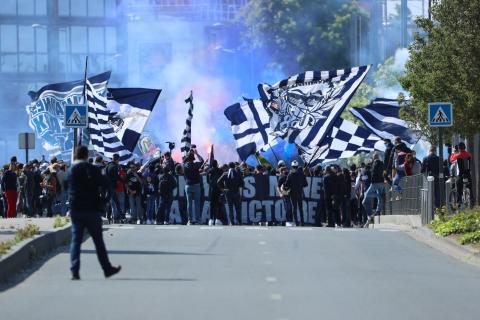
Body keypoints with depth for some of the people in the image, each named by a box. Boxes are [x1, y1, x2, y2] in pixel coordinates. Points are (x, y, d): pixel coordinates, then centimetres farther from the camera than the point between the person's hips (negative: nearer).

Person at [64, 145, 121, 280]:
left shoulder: (70, 171, 3)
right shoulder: (92, 169, -10)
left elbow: (65, 187, 14)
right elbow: (105, 185, -9)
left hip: (75, 210, 3)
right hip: (92, 210, -3)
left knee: (75, 240, 3)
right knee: (98, 240, 7)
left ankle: (75, 271, -8)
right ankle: (107, 269, 15)